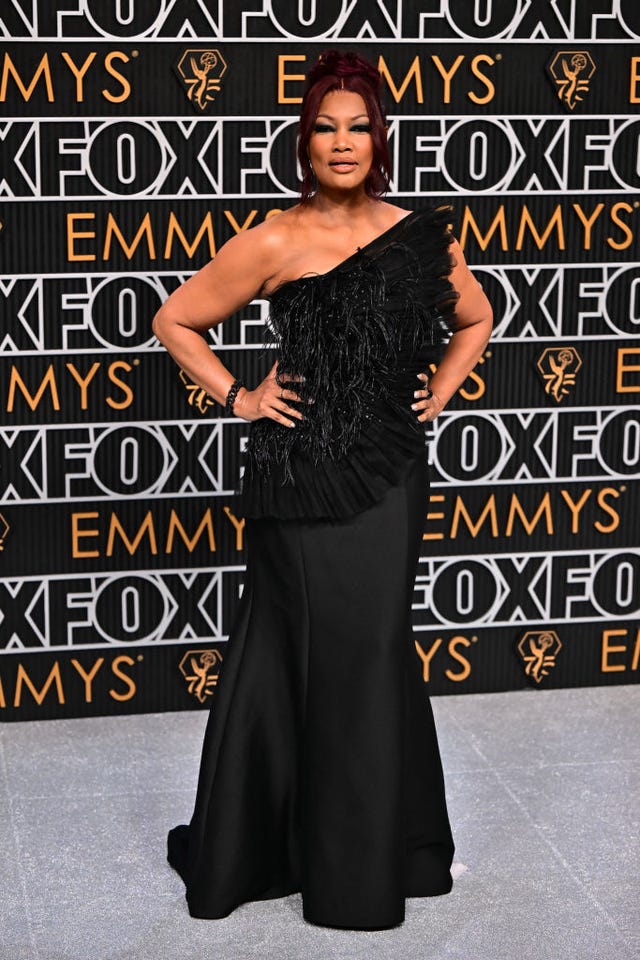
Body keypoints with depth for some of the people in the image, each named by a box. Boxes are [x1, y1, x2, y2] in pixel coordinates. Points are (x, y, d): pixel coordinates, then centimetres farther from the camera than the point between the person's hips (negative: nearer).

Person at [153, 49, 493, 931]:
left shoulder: (422, 235, 5)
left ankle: (374, 850, 23)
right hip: (302, 473, -3)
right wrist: (238, 398, -2)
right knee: (314, 650, 2)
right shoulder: (276, 244, -4)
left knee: (373, 649, 8)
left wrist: (439, 396, 11)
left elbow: (474, 319, 23)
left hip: (391, 474, 3)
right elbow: (176, 321, 4)